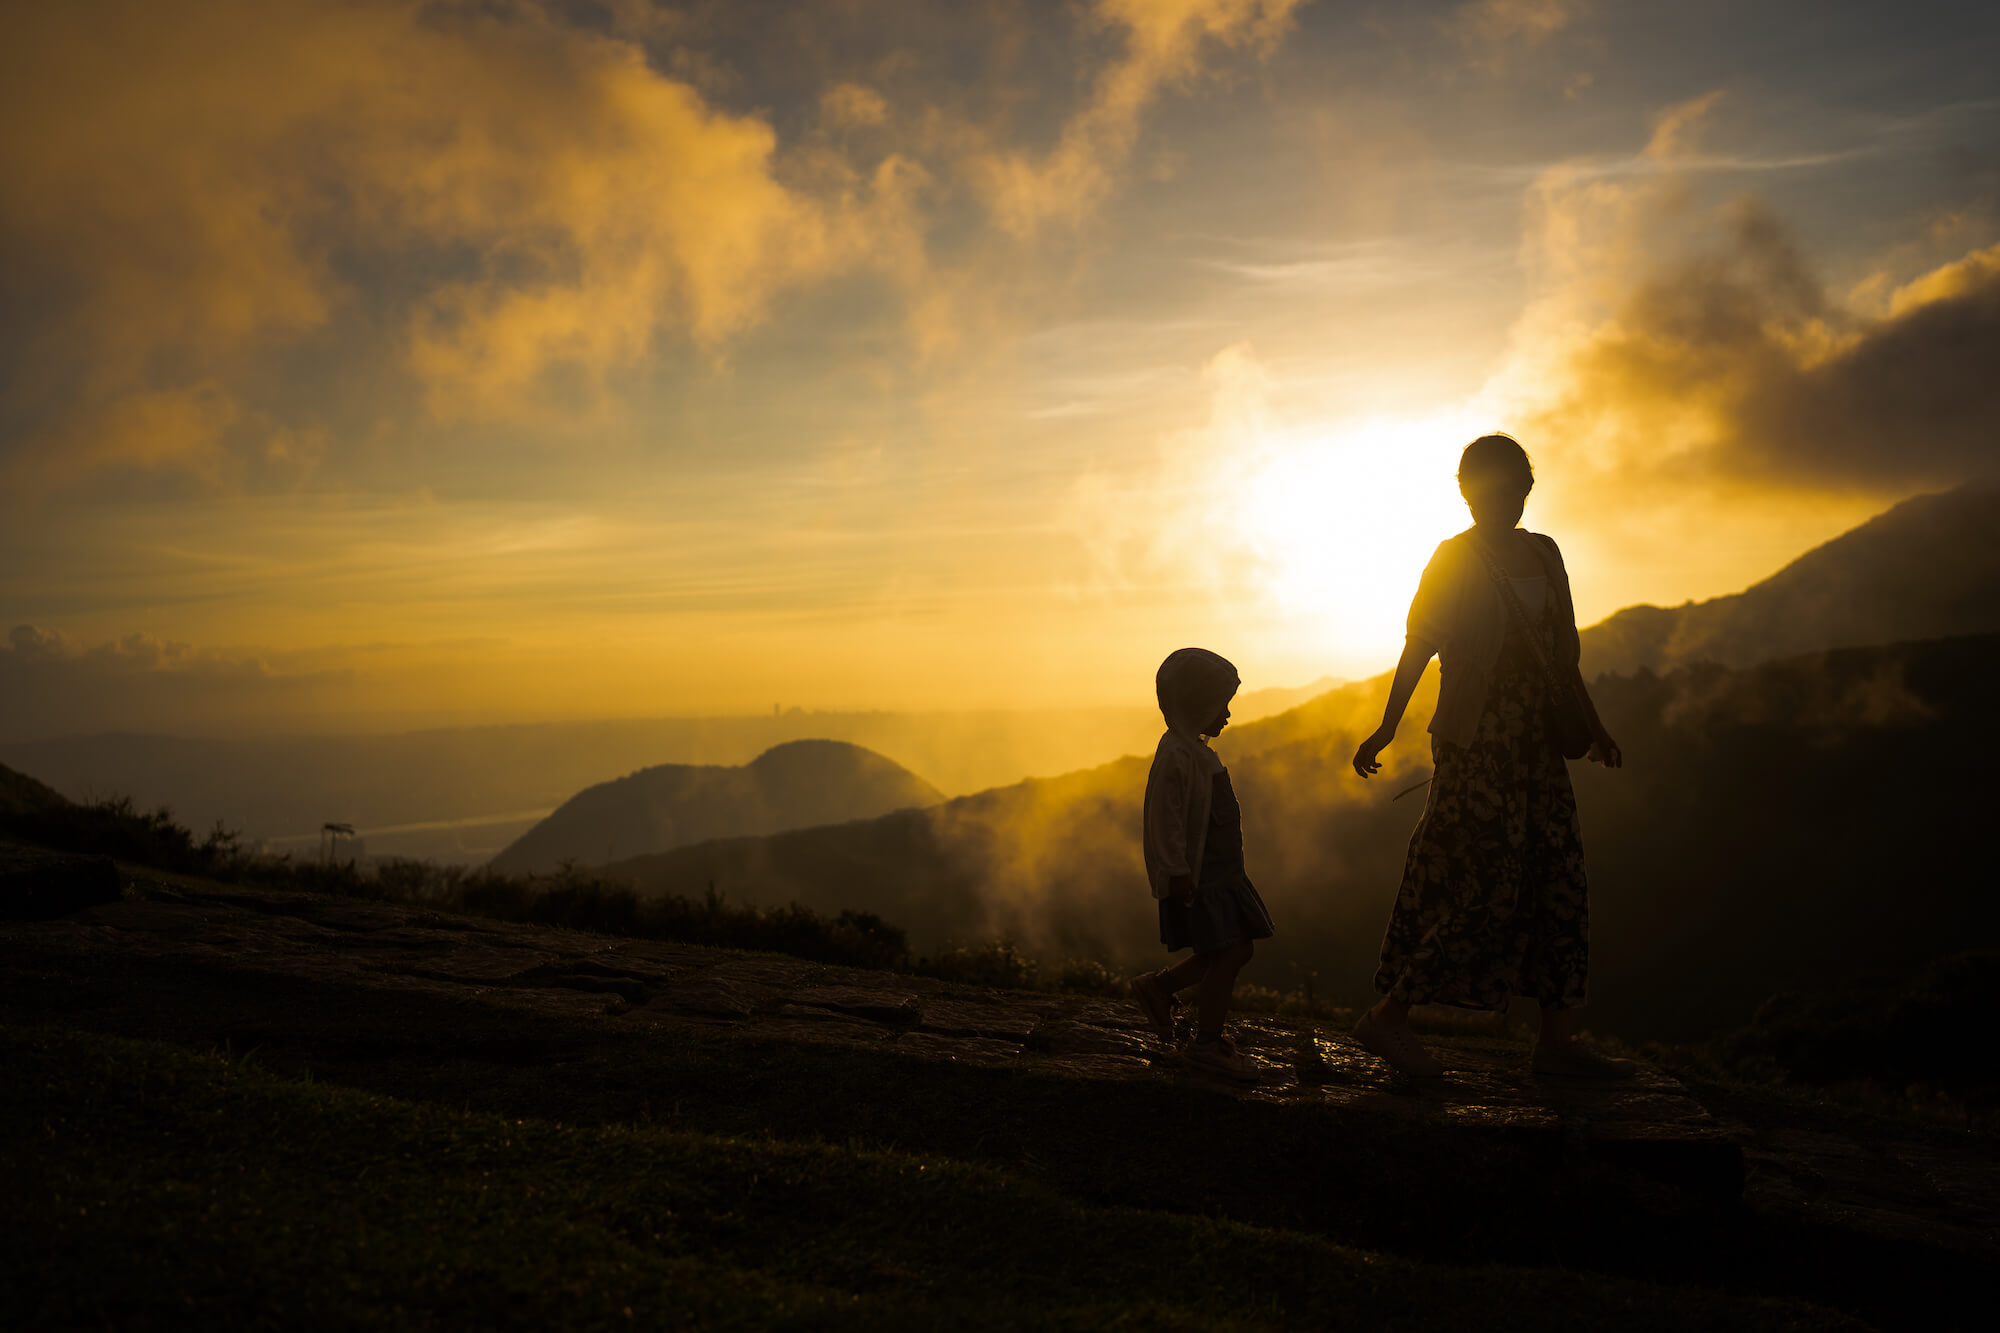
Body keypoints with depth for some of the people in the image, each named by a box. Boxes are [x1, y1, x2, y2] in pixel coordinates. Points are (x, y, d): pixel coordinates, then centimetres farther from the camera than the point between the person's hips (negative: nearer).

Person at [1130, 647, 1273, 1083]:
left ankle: (1159, 986, 23)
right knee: (1225, 955, -7)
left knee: (1239, 949, 11)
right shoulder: (1176, 754, -17)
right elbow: (1166, 818, -22)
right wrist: (1177, 872, -24)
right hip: (1195, 879, -10)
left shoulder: (1197, 752, 16)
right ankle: (1206, 1044, 5)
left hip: (1220, 873, 10)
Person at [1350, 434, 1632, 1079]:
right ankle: (1387, 1017, -2)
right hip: (1475, 743, -7)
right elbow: (1416, 648, -7)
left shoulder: (1543, 554, 14)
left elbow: (1562, 655, 20)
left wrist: (1592, 726, 22)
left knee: (1559, 879, 4)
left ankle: (1556, 1037, 11)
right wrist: (1386, 729, -13)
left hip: (1537, 742, 7)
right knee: (1480, 882, -10)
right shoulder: (1455, 560, -3)